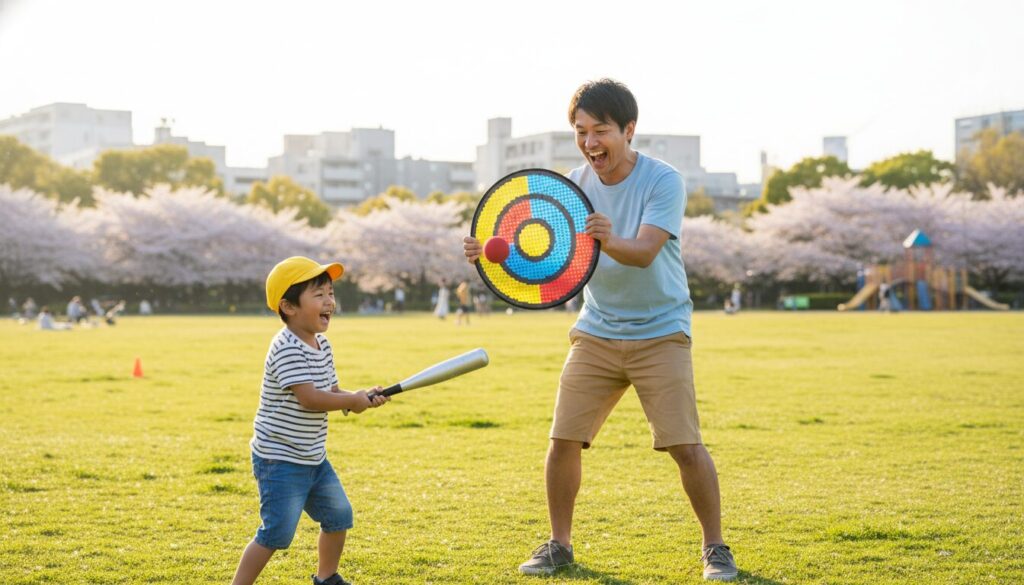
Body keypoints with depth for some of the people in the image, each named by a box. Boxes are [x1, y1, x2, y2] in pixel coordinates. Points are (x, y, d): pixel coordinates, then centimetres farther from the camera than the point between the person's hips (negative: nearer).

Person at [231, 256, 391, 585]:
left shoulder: (322, 345, 8)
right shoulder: (287, 348, -22)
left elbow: (332, 393, 12)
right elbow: (309, 398, -29)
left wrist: (364, 398, -8)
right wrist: (354, 401, -17)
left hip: (313, 458, 10)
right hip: (280, 459, -10)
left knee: (338, 515, 20)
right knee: (277, 532, -10)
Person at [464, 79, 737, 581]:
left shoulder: (663, 181, -14)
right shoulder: (574, 186, 0)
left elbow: (644, 252, -27)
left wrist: (611, 242, -49)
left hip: (660, 333, -4)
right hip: (597, 332, 4)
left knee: (685, 446, -9)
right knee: (563, 440, -2)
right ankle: (559, 545, 16)